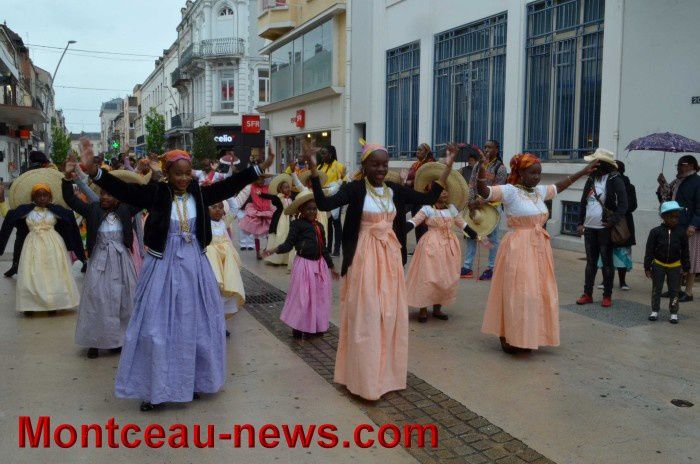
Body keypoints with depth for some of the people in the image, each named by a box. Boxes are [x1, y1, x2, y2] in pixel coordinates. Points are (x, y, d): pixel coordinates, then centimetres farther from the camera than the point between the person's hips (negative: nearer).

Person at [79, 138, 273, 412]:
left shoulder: (199, 193, 0)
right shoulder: (155, 193, -8)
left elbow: (231, 185, 2)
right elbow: (121, 189, -18)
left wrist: (261, 167, -1)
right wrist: (93, 171, -33)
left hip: (195, 267, 3)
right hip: (163, 268, -3)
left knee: (196, 325, 14)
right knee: (158, 326, 3)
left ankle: (195, 381, 33)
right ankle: (154, 388, 18)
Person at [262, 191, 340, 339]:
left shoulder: (319, 226, 11)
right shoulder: (297, 224, -7)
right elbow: (288, 244, -10)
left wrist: (331, 266, 20)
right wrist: (275, 249, -29)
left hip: (320, 264, 6)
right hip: (304, 264, -6)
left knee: (320, 296, 10)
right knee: (302, 297, -3)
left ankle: (316, 327, 24)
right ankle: (299, 328, 12)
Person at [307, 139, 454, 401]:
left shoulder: (395, 190, 6)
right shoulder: (355, 189, -7)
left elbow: (430, 198, 5)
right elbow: (324, 204, -19)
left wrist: (448, 166, 2)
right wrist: (313, 170, -29)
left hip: (390, 257, 5)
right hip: (365, 258, -5)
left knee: (391, 315, 11)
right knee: (365, 316, 0)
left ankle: (387, 373, 28)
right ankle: (365, 378, 13)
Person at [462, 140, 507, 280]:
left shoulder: (500, 168, -7)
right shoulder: (477, 166, 10)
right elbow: (472, 185, 5)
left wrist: (480, 202, -20)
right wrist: (471, 203, -8)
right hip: (475, 205, 6)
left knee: (492, 238, 3)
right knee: (470, 236, 6)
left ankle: (491, 268, 11)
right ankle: (468, 267, 12)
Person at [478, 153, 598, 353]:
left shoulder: (540, 191, 12)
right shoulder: (509, 191, -11)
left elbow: (558, 186, 30)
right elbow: (484, 192, -25)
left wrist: (582, 172, 36)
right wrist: (481, 173, -43)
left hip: (539, 248, 8)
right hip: (517, 249, -8)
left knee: (537, 292, 11)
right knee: (516, 293, -6)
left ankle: (526, 337, 22)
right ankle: (507, 337, 6)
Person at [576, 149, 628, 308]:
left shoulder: (615, 180, -8)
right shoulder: (591, 180, 10)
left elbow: (623, 204, -13)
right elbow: (583, 202, 14)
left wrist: (612, 222, -22)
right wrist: (580, 223, 8)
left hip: (605, 229, -6)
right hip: (589, 228, 6)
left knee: (607, 262, 4)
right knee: (590, 262, 11)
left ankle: (607, 296, 13)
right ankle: (587, 294, 18)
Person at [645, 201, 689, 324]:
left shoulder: (681, 232, -6)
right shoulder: (656, 232, -11)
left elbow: (685, 251, 3)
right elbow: (649, 250, -7)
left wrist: (686, 267, 4)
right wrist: (647, 267, -7)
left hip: (675, 266, 1)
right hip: (658, 265, -1)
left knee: (674, 290, 8)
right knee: (656, 289, 9)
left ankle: (674, 313, 18)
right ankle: (655, 311, 20)